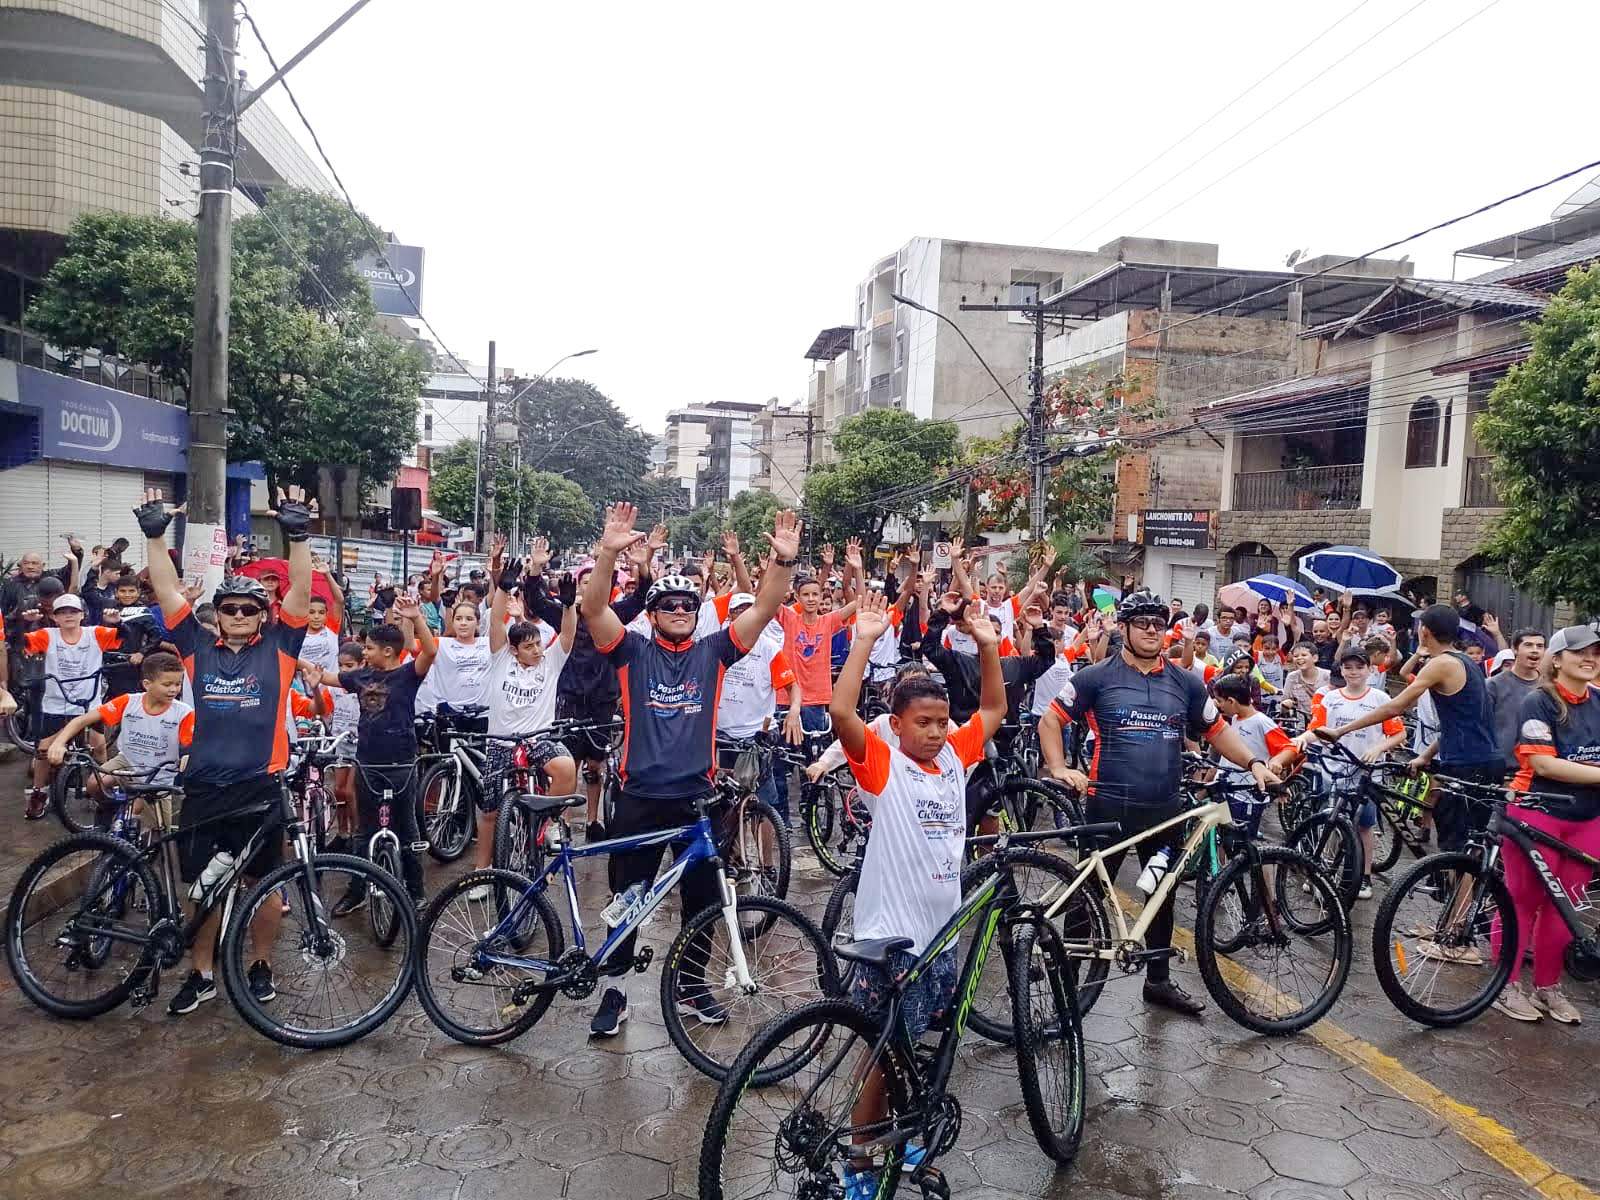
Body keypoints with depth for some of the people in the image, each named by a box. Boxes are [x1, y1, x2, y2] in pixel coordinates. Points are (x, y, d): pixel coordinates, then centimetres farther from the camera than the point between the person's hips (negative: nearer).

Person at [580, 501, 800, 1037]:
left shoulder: (714, 651, 4)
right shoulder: (633, 651, 0)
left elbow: (764, 610, -5)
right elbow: (594, 607, -15)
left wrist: (784, 561, -20)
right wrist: (609, 552, -30)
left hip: (697, 797, 2)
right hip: (641, 798, -2)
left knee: (702, 898, 13)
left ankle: (692, 984, 32)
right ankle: (615, 990, 25)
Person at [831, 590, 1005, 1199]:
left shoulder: (955, 757, 4)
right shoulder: (881, 764, -13)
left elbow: (994, 709, 12)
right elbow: (841, 714, -29)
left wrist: (988, 646, 0)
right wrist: (864, 641, -29)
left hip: (943, 928, 6)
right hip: (892, 934, -6)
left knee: (914, 1046, 21)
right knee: (885, 1054, 6)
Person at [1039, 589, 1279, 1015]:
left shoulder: (1185, 683, 8)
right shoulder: (1097, 677, -4)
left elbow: (1217, 730, 15)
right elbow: (1050, 720, -2)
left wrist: (1254, 763, 0)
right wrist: (1059, 768, -15)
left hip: (1165, 810, 5)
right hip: (1109, 808, -4)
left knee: (1163, 896, 17)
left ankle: (1159, 980, 33)